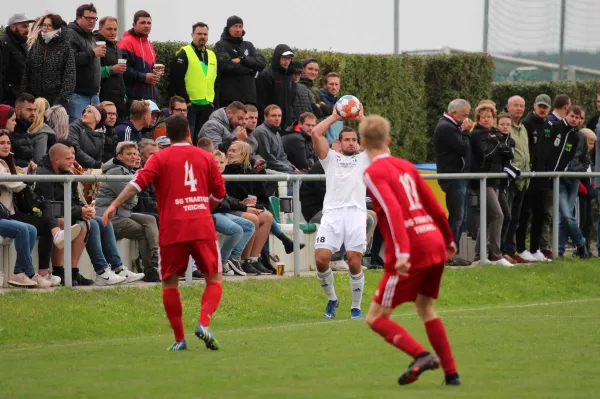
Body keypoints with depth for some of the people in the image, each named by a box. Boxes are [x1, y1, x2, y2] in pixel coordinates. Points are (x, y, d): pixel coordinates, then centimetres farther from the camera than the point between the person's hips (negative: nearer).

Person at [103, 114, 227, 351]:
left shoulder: (161, 158, 3)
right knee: (215, 278, 11)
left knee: (170, 282, 11)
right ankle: (204, 323, -13)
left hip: (172, 228, -1)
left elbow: (139, 181, -11)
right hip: (203, 227, 1)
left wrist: (115, 204, -12)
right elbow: (219, 194, 15)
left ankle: (179, 339, 9)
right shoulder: (205, 157, 11)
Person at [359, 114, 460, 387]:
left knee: (376, 318, 0)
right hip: (435, 243, 7)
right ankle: (451, 372, 19)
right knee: (425, 308, 24)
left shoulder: (373, 173, -4)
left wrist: (402, 252, -28)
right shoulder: (407, 167, 16)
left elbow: (393, 211, -19)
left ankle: (421, 355, -21)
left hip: (412, 252, -7)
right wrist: (449, 240, 33)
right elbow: (434, 206, 20)